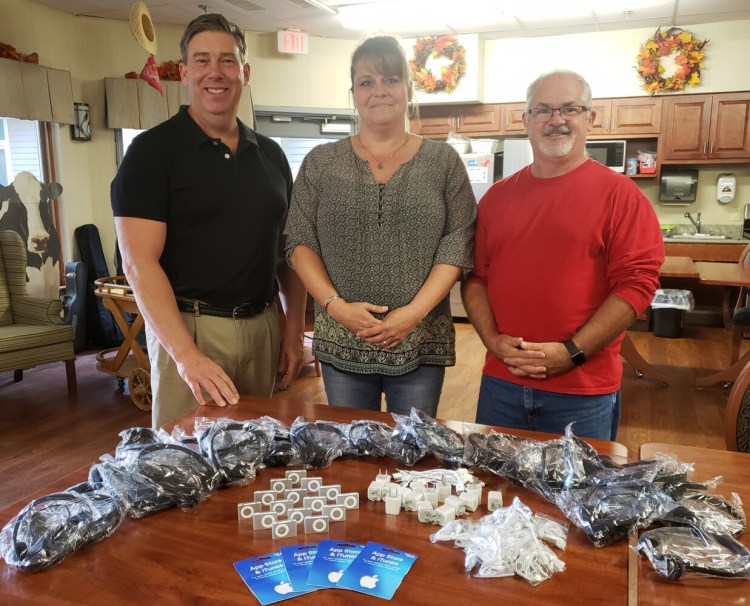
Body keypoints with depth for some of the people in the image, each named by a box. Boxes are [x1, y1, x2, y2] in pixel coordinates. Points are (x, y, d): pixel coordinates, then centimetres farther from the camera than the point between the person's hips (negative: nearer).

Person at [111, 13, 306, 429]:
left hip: (262, 327, 5)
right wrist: (188, 355, -24)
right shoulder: (153, 150, -6)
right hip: (188, 329, -4)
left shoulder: (270, 154, 9)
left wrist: (294, 331, 6)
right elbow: (139, 262, -14)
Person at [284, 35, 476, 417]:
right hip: (340, 341, 1)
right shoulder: (321, 163, 5)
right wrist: (335, 306, -12)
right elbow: (300, 242, 2)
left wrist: (414, 312, -15)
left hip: (421, 341, 0)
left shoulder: (443, 161, 3)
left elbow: (458, 243, -4)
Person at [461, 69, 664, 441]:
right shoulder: (497, 196, 8)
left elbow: (637, 282, -10)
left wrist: (573, 352, -16)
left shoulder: (619, 193, -4)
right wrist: (492, 339, -6)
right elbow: (475, 275, 8)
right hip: (500, 383, 4)